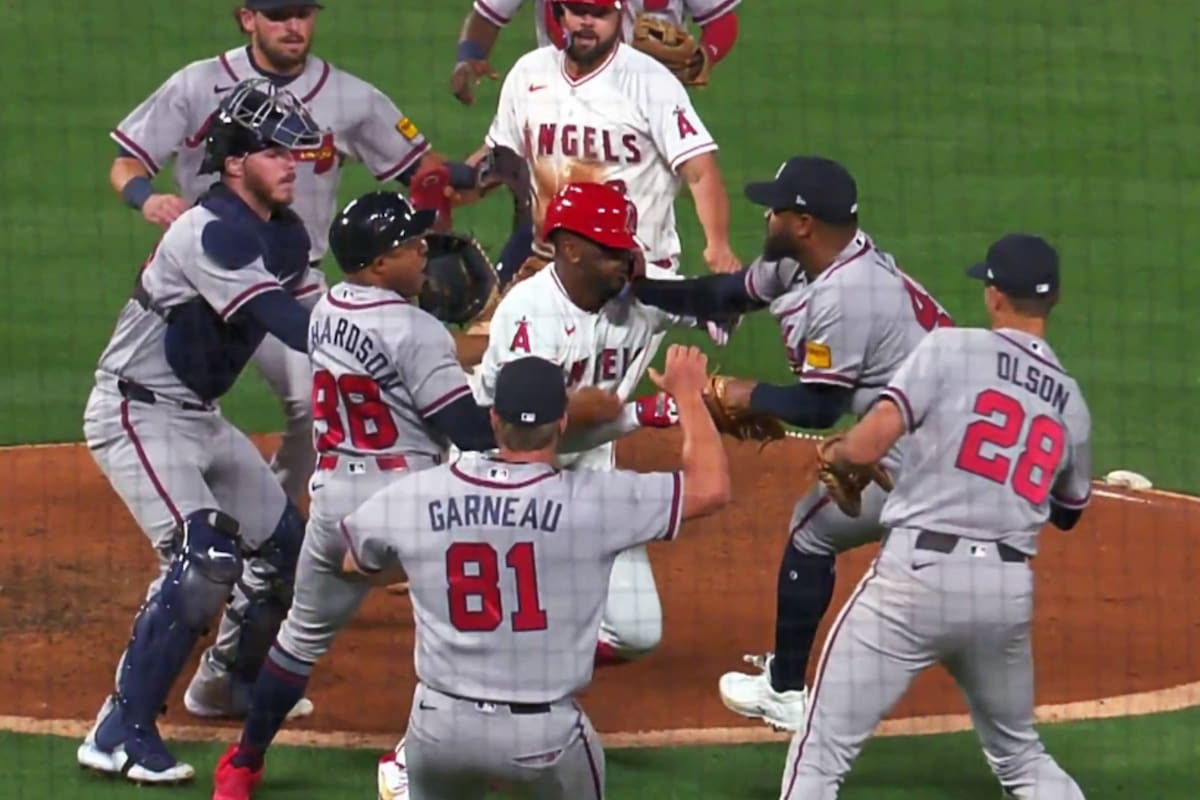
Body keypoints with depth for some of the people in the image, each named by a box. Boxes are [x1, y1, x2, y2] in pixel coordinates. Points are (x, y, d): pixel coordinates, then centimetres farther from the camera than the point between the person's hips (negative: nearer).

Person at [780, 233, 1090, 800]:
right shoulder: (1070, 402, 13)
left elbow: (868, 445, -12)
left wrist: (837, 456, 9)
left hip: (919, 570, -5)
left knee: (821, 753, -1)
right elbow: (1067, 512, 26)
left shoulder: (952, 350, -3)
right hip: (1009, 589, 5)